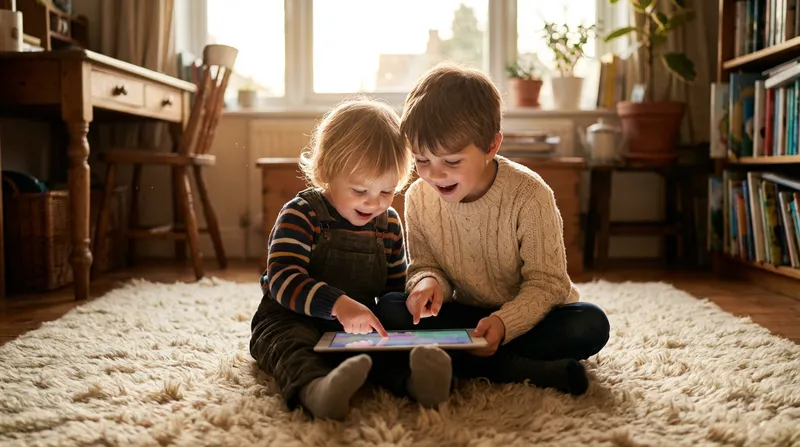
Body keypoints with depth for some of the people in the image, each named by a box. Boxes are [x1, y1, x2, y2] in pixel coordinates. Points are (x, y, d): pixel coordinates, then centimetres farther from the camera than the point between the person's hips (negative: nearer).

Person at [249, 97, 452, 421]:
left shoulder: (389, 223, 7)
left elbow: (396, 286, 18)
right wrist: (338, 304, -39)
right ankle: (314, 389, -64)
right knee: (291, 345, -35)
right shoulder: (301, 215, -12)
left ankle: (412, 377, -56)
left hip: (359, 326, 4)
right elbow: (283, 280, -24)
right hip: (292, 320, -3)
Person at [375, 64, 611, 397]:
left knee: (591, 325, -32)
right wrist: (427, 281, -25)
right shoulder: (418, 198, -9)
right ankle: (517, 369, -30)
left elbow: (546, 284, -18)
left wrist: (503, 323, -36)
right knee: (388, 310, -23)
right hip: (466, 315, 4)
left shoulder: (529, 195, -21)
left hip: (528, 316, -3)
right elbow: (424, 264, 1)